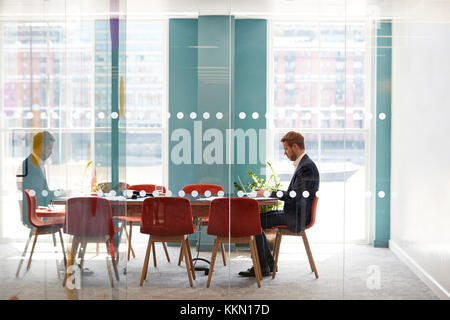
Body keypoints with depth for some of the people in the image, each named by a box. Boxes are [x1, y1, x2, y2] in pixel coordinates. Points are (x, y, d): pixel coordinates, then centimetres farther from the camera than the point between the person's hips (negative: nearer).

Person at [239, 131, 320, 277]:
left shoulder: (307, 167, -18)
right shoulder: (302, 164, 15)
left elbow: (294, 195, -24)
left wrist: (268, 193, -15)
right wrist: (269, 192, 6)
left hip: (296, 217, -10)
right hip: (293, 213, 10)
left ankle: (262, 267, -4)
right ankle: (269, 263, 12)